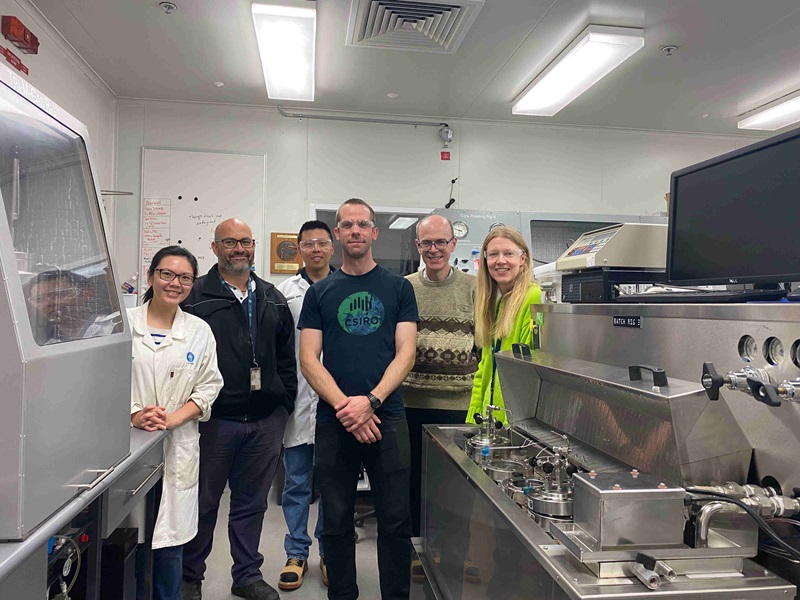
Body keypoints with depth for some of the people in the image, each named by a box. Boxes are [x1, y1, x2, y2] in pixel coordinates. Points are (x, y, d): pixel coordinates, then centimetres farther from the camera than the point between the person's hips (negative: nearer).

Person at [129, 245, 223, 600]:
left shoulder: (200, 331, 6)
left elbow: (209, 386, 4)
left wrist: (172, 418, -9)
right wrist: (134, 415, -15)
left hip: (177, 448, 1)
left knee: (169, 537, 7)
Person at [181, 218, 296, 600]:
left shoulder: (273, 300, 12)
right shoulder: (195, 297, -3)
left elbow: (286, 358, 15)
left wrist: (284, 405, 10)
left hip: (266, 421, 4)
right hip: (214, 418, -4)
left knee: (252, 502, 15)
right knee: (204, 501, 10)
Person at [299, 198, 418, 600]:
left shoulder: (398, 288, 6)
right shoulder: (319, 293, 8)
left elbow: (405, 354, -1)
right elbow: (308, 360, 1)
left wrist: (370, 401, -15)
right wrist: (344, 406, -13)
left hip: (387, 416, -1)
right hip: (333, 420, 1)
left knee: (395, 520, 4)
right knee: (336, 520, 10)